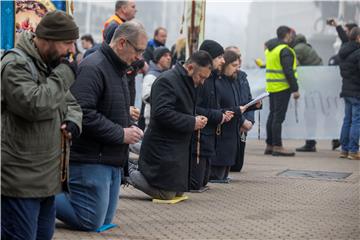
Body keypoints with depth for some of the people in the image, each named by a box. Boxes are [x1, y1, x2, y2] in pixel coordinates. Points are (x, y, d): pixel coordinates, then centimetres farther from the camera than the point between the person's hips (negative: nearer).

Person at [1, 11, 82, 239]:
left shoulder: (51, 65, 15)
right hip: (20, 181, -9)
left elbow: (71, 104, 24)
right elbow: (35, 105, -28)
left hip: (47, 178, 10)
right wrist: (65, 75, -16)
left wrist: (73, 122, 0)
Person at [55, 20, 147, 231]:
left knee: (105, 222, 14)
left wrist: (130, 127, 6)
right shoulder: (93, 68, -16)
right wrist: (121, 134, -18)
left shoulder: (118, 70, 17)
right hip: (90, 160, -10)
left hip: (113, 161, 10)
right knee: (91, 223, -7)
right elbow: (83, 114, -26)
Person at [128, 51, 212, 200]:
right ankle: (129, 172, 7)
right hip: (163, 147, -10)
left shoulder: (188, 83, 15)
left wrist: (197, 120, 5)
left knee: (178, 192, 16)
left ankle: (138, 171, 23)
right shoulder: (167, 81, -17)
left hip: (179, 147, 10)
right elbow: (161, 113, -27)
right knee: (166, 194, -7)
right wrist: (192, 122, -22)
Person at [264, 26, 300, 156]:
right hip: (282, 88, -9)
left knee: (272, 115, 14)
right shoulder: (285, 50, -14)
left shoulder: (270, 49, 14)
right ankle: (277, 147, -6)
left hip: (271, 86, 9)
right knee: (279, 117, -7)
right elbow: (288, 72, -19)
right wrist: (295, 89, -17)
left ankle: (269, 145, 18)